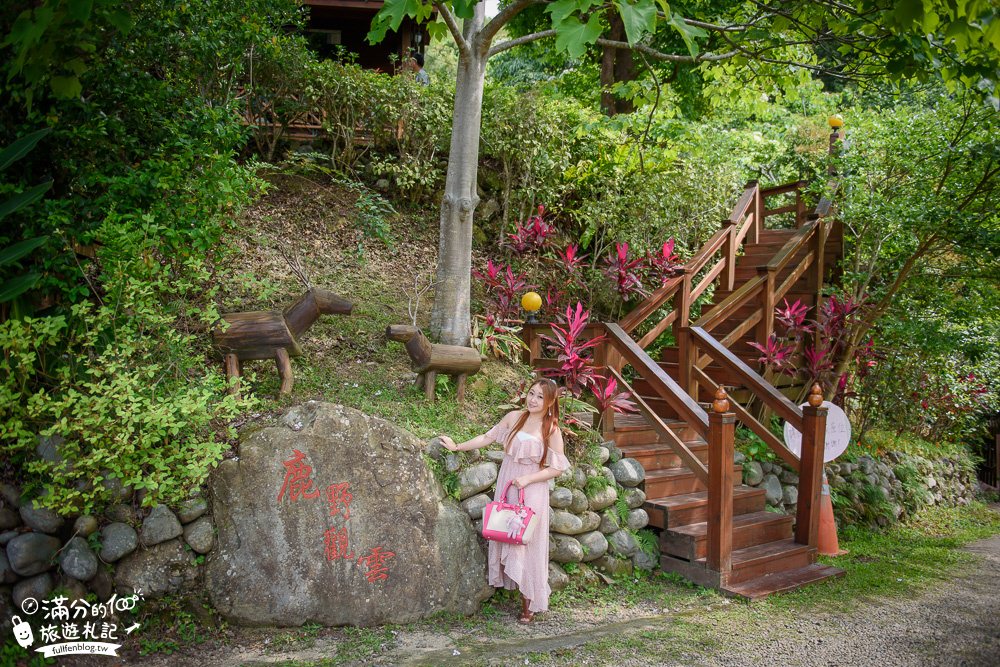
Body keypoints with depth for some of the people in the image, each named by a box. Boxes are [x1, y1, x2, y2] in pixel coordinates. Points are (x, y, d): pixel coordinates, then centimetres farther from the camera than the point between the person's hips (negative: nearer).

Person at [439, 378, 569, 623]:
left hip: (532, 493, -4)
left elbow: (557, 468, -7)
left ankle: (529, 602, 9)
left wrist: (528, 479, -17)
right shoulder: (514, 417, 2)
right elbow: (488, 438, 9)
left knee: (527, 543, 0)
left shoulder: (551, 430, -8)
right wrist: (457, 447, 9)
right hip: (506, 487, 4)